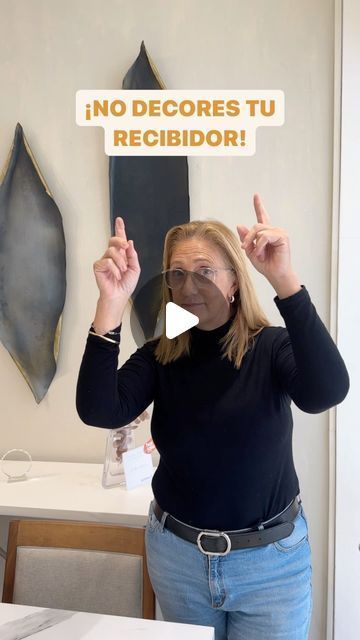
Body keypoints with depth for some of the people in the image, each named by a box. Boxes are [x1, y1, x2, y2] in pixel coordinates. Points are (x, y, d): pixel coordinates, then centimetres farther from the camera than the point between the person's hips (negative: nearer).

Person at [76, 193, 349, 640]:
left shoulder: (272, 346, -14)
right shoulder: (159, 356, -6)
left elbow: (325, 393, -35)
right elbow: (99, 412, -23)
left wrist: (285, 280, -44)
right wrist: (111, 303, -33)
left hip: (272, 560, -2)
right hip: (177, 552, 3)